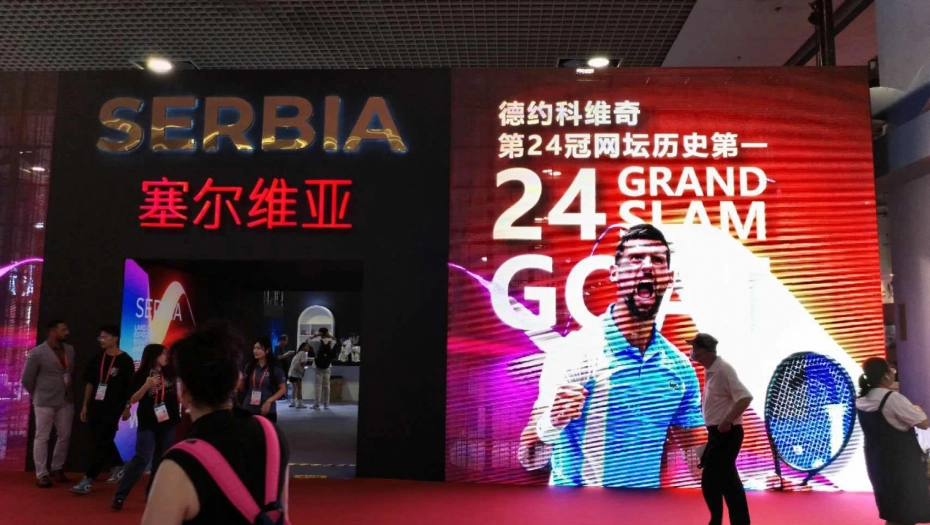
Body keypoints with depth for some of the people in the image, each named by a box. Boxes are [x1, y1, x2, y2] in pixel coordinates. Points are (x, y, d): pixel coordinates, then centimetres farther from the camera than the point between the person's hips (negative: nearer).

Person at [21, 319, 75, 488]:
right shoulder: (37, 353, -11)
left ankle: (57, 469, 24)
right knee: (42, 438, 3)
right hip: (45, 402, -6)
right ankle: (41, 474, 10)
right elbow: (27, 379, -5)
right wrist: (39, 395, 4)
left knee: (65, 436, 10)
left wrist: (66, 390, 11)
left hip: (66, 401, 6)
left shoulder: (70, 350, 6)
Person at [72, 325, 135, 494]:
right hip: (95, 406, 6)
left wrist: (126, 407, -6)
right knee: (103, 441, 16)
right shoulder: (98, 358, 7)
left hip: (112, 408, -6)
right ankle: (117, 466, 35)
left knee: (101, 443, -7)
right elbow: (90, 383, 12)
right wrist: (85, 405, 10)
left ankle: (88, 479, -4)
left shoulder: (125, 360, -8)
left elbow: (130, 386, -6)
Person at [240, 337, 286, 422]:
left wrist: (269, 401, -12)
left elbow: (282, 389, 0)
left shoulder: (276, 369, -4)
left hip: (267, 411, -3)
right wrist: (240, 380, -8)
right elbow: (243, 389, 12)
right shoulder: (249, 367, 5)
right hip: (248, 410, 3)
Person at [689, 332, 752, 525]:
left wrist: (727, 421, -27)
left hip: (726, 434, -10)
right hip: (719, 434, 10)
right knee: (728, 482, 16)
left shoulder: (723, 370, -19)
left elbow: (745, 398, -26)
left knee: (710, 482, -5)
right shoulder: (711, 371, 10)